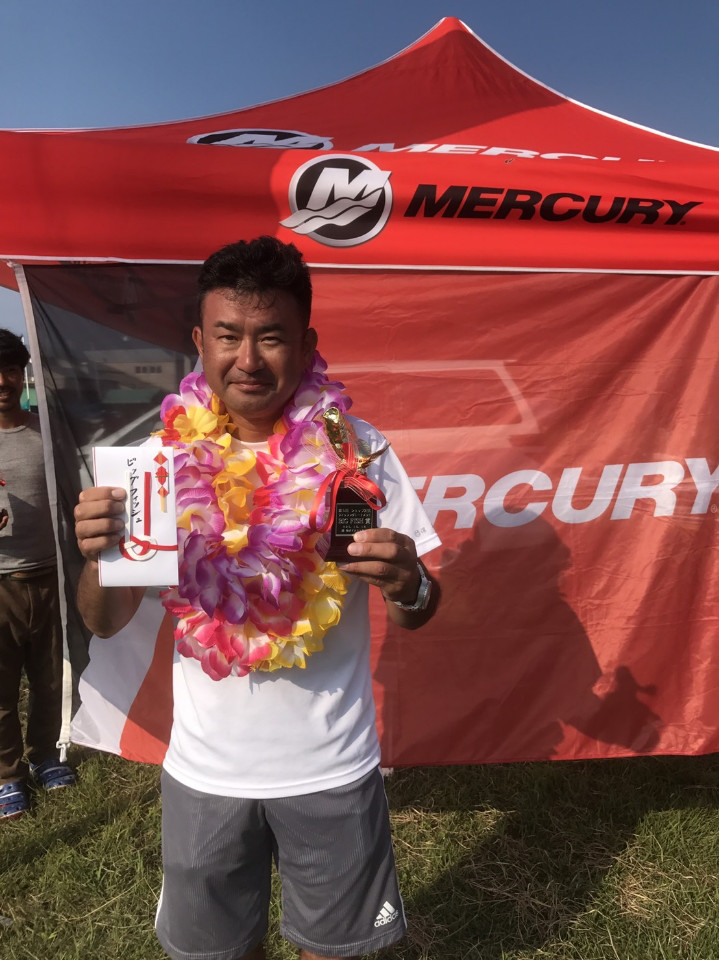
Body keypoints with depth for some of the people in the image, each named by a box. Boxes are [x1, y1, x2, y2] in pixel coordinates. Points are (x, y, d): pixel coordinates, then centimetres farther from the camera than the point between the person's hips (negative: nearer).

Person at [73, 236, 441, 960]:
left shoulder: (356, 449, -12)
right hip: (204, 767, 2)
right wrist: (99, 556, -25)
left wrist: (407, 584, -30)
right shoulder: (168, 452, -7)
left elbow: (417, 613, -7)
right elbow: (106, 623, -4)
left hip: (331, 766, -1)